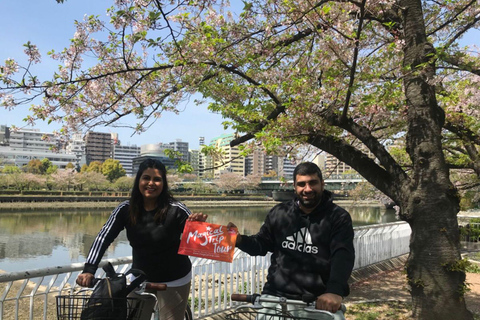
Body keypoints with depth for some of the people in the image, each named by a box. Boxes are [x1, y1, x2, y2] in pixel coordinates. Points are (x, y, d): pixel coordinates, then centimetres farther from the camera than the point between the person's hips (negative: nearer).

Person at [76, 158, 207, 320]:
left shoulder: (175, 209, -20)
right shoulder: (126, 209, -12)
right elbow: (103, 238, -14)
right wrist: (89, 269, -26)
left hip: (174, 280, -3)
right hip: (141, 278, 3)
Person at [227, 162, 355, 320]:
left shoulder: (338, 217, -2)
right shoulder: (279, 212, 7)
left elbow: (343, 255, -15)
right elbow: (261, 244, 16)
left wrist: (335, 291, -32)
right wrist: (240, 240, -5)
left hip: (319, 300, -2)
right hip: (276, 295, 2)